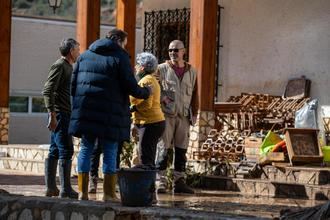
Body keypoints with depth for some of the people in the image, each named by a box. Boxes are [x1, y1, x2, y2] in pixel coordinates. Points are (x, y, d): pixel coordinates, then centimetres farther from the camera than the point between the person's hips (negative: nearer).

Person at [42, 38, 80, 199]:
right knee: (66, 151, -11)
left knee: (54, 151, 9)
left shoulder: (68, 67, 20)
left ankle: (50, 188, 12)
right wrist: (52, 115, -23)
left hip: (65, 115, 10)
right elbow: (47, 91, -18)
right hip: (60, 115, -10)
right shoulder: (59, 66, -10)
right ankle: (65, 189, -11)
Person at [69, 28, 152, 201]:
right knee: (110, 153, 3)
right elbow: (130, 87, -7)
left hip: (85, 111, 4)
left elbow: (73, 83, 15)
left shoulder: (84, 55, 15)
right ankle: (108, 193, 4)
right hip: (109, 114, -4)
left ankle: (82, 192, 6)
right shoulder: (120, 57, -3)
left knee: (85, 149, 9)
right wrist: (146, 92, 11)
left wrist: (77, 105, 21)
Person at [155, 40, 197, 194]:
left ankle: (179, 181, 11)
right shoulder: (162, 69, 2)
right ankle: (160, 181, -4)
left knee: (181, 149, 6)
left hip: (183, 116, 4)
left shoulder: (191, 72, 13)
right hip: (166, 114, -4)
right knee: (164, 148, -6)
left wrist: (193, 114, 12)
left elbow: (193, 95, 17)